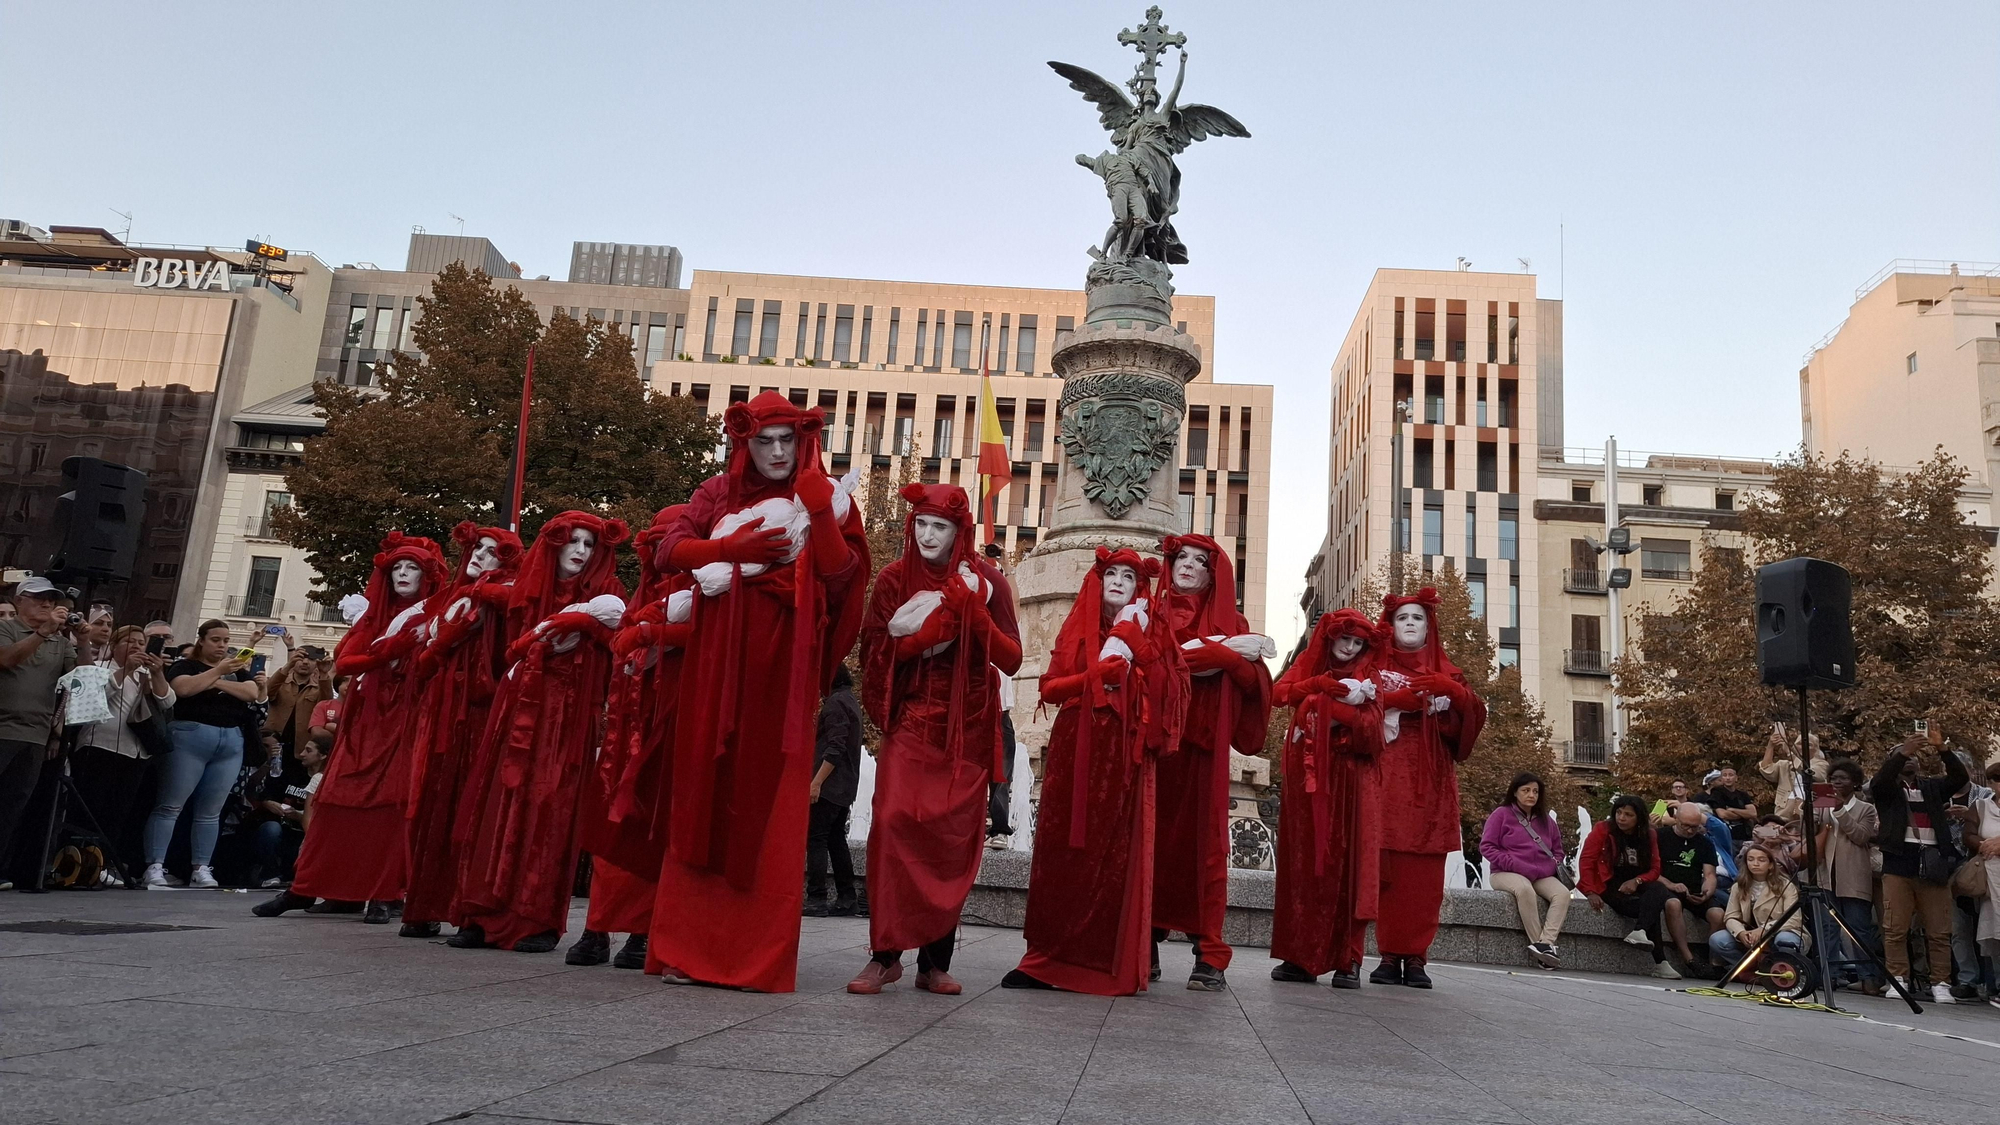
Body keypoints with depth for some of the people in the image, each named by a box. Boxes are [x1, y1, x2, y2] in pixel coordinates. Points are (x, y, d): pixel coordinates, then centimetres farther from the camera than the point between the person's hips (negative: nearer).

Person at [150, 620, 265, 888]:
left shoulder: (237, 670, 19)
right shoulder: (185, 666, 7)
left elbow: (252, 692, 2)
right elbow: (183, 688, -14)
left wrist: (217, 682, -5)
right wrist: (218, 672, -16)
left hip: (231, 743, 4)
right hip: (190, 737, -4)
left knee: (211, 812, 5)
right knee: (169, 806, -5)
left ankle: (200, 870, 7)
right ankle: (154, 867, -5)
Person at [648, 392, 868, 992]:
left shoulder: (825, 498, 7)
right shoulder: (719, 492, 13)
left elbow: (843, 575, -6)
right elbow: (671, 547, 1)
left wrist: (818, 512, -16)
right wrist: (736, 547, -12)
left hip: (782, 665, -2)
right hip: (719, 661, 2)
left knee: (768, 803, -3)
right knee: (708, 794, 1)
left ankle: (760, 957, 1)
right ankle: (689, 946, 5)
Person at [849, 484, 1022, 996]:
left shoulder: (985, 581, 1)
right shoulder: (895, 579, 3)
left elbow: (1012, 660, -4)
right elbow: (872, 654, 2)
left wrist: (974, 610, -18)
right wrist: (918, 636, -14)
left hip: (966, 728, 0)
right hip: (910, 722, 0)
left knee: (953, 840, -2)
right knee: (894, 822, -18)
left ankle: (935, 961, 6)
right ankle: (885, 954, -11)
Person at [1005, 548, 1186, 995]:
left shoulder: (1151, 629, 12)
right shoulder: (1078, 627, 16)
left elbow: (1168, 689, -2)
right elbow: (1050, 688, 5)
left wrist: (1133, 642, -7)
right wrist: (1100, 674, -7)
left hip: (1123, 755, -1)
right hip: (1074, 748, 1)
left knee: (1115, 854, -5)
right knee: (1063, 851, -2)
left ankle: (1107, 963, -1)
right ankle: (1047, 958, -1)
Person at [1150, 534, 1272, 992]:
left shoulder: (1231, 622, 17)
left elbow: (1256, 680, 4)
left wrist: (1218, 652, -12)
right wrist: (1228, 650, -7)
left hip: (1205, 741, 0)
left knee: (1204, 839, -6)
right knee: (1153, 837, -4)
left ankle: (1209, 955, -6)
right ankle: (1146, 945, 2)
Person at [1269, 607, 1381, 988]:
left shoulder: (1366, 677, 12)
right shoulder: (1309, 664, 14)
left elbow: (1372, 731, -1)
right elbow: (1280, 693, -5)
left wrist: (1335, 710, -13)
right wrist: (1327, 684, -13)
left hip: (1351, 781, 0)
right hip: (1308, 778, 1)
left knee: (1347, 866, -6)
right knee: (1304, 863, -3)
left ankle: (1348, 960, -4)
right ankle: (1301, 957, 0)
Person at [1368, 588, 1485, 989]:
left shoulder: (1446, 671, 20)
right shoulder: (1377, 668, 15)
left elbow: (1473, 718, 5)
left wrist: (1452, 691, -12)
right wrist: (1409, 697, -13)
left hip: (1432, 781, 2)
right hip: (1389, 778, -2)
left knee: (1425, 871, -6)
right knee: (1388, 867, -10)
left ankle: (1415, 957, -3)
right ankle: (1389, 956, -7)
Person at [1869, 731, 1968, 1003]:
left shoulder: (1932, 786, 19)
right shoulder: (1887, 789, 11)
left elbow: (1959, 778, 4)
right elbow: (1878, 783, -11)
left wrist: (1942, 750, -9)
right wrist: (1903, 751, -19)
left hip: (1932, 860, 2)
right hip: (1899, 859, -2)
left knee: (1940, 930, 0)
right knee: (1895, 928, -4)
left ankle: (1941, 983, 4)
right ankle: (1899, 979, 1)